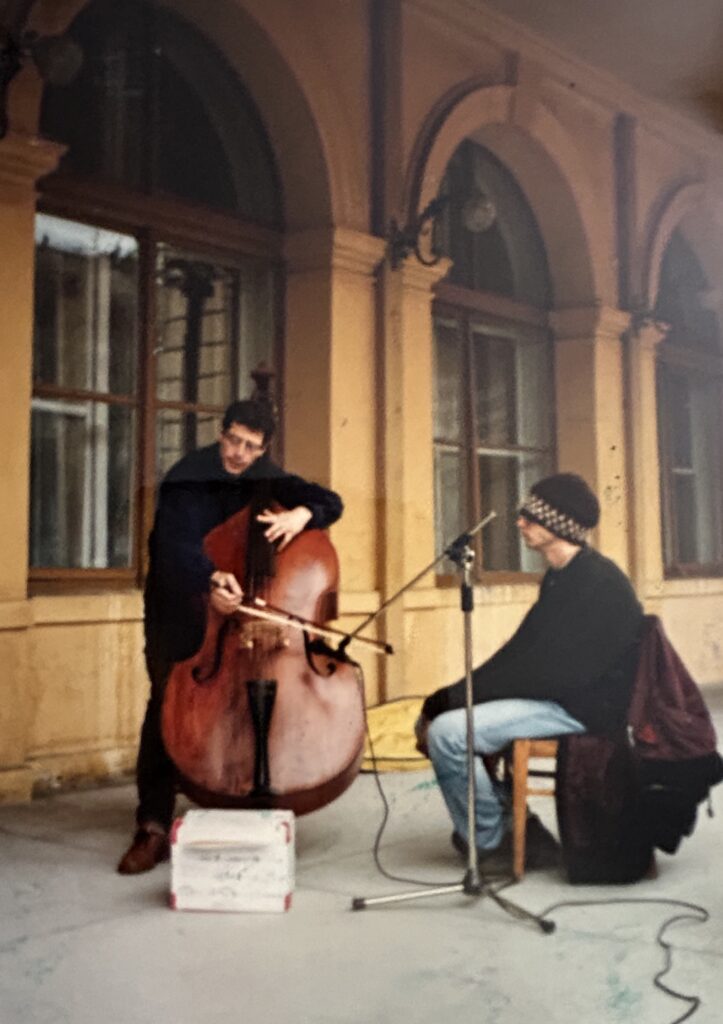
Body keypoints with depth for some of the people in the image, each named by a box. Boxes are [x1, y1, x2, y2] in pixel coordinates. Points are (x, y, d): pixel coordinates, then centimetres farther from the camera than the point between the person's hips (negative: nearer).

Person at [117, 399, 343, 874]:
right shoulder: (188, 478, -17)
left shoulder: (267, 480, 0)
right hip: (179, 605, -4)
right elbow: (177, 542, -32)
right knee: (170, 701, -14)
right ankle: (154, 827, -11)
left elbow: (330, 502, -1)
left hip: (239, 603, 4)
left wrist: (302, 513, -25)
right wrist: (211, 579, -53)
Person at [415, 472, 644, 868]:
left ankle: (490, 841, -3)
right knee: (433, 717, 6)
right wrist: (449, 697, -2)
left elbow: (543, 669, -24)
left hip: (582, 708, -10)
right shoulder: (562, 577, 13)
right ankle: (509, 821, 9)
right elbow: (521, 654, 11)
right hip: (553, 695, 10)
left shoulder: (597, 583, -19)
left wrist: (451, 698, -20)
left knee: (447, 731, -23)